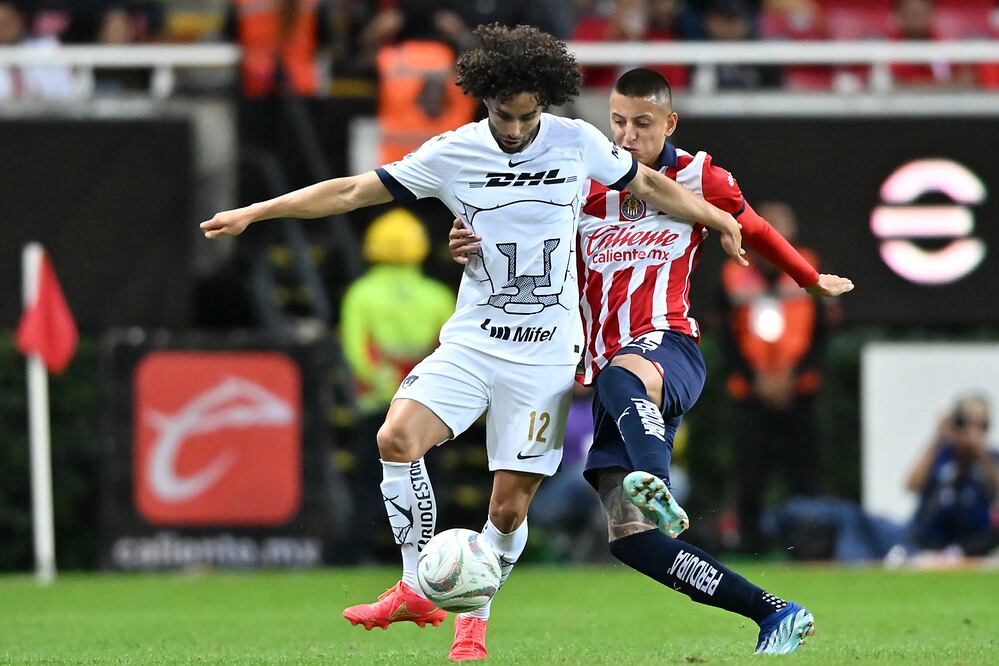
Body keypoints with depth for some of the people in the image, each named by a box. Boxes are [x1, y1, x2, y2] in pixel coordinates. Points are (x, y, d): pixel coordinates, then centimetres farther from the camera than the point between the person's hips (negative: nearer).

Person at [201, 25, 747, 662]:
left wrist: (717, 217, 14)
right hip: (471, 341, 0)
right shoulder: (451, 154, -3)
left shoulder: (578, 143, -2)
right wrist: (252, 213, -3)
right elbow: (351, 191, 0)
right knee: (396, 437, -23)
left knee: (511, 503, -3)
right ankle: (418, 589, -11)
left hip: (546, 352, 0)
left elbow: (648, 184, 16)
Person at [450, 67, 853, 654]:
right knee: (630, 537, -9)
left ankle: (657, 490, -73)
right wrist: (472, 246, -10)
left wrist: (814, 281, 40)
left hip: (667, 347, -5)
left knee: (621, 376, -44)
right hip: (611, 370, 5)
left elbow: (754, 230, 26)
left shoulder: (699, 180, 7)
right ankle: (776, 615, -2)